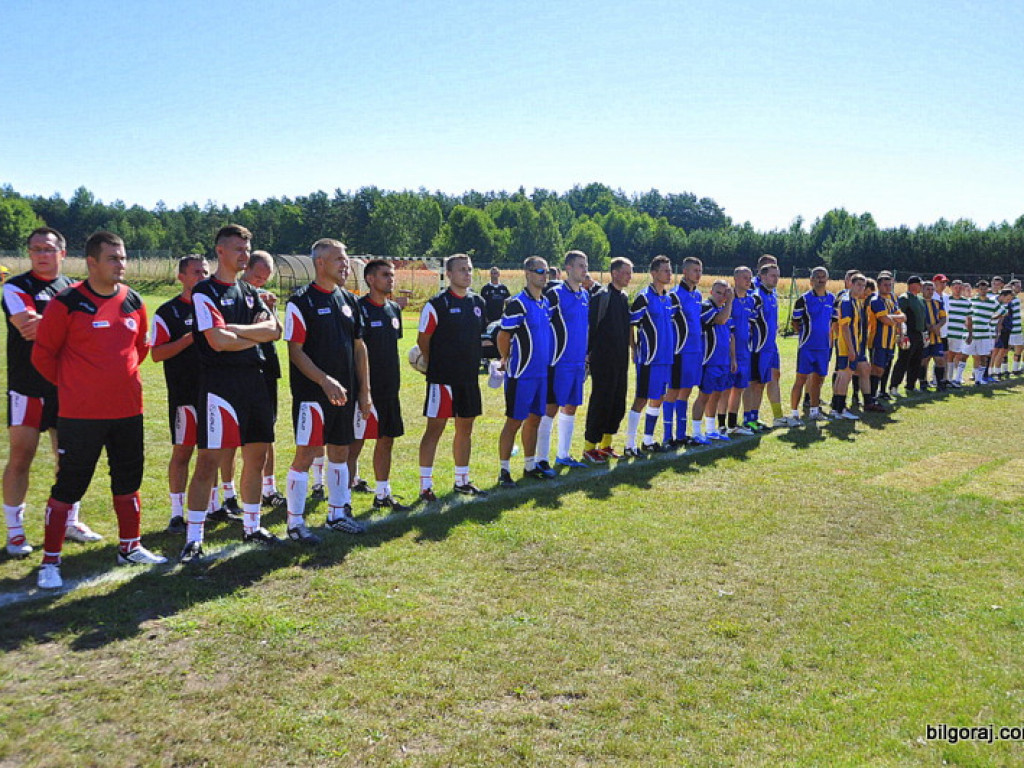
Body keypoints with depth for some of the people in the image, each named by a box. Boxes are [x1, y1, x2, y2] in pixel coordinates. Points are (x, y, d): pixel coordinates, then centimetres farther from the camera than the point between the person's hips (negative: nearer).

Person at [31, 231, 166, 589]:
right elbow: (43, 354, -3)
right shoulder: (67, 303, -10)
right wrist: (71, 384, 4)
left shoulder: (133, 301, 5)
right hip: (80, 414, -5)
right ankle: (50, 562, 13)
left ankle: (130, 548, 31)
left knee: (128, 479, 15)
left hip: (128, 409, 6)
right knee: (68, 487, 0)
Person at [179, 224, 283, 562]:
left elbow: (275, 330, 3)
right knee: (209, 461, -6)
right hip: (220, 384, -7)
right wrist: (257, 334, -2)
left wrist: (236, 329, -11)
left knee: (256, 457, 12)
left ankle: (252, 526, 26)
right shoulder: (204, 292, -4)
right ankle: (193, 538, 2)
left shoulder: (249, 292, 17)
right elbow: (218, 341, -17)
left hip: (255, 381, 7)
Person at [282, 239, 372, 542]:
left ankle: (338, 513, 28)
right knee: (306, 453, -4)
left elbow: (359, 347, 15)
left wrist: (365, 391, 10)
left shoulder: (349, 300, 12)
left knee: (340, 451, 14)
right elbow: (295, 351, -12)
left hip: (345, 392, 7)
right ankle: (295, 522, 8)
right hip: (312, 392, -7)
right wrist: (325, 381, -21)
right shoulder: (301, 301, -8)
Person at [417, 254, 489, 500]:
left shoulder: (478, 302, 11)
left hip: (469, 378, 6)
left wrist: (473, 363, 14)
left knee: (465, 429, 13)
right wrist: (436, 367, -2)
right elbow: (423, 340, -4)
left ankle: (462, 481, 27)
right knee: (435, 428, -3)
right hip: (443, 378, -6)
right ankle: (425, 485, 6)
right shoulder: (437, 304, -8)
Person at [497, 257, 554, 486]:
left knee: (534, 419, 15)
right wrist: (507, 361, 2)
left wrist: (546, 361, 15)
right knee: (514, 421, -2)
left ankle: (530, 465, 27)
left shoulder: (546, 302, 11)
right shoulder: (517, 303, -14)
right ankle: (504, 470, 7)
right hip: (521, 374, -7)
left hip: (542, 372, 7)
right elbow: (503, 336, -10)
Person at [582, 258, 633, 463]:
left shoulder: (624, 297, 13)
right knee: (600, 402, -3)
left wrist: (626, 357, 18)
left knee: (618, 404, 11)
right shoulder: (601, 297, -11)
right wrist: (588, 355, -14)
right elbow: (590, 327, -12)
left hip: (620, 361, 8)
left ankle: (606, 444, 23)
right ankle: (589, 447, 6)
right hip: (603, 361, -8)